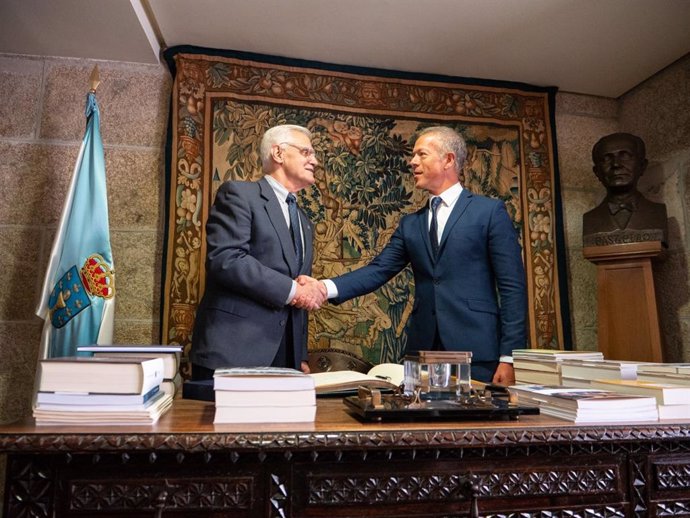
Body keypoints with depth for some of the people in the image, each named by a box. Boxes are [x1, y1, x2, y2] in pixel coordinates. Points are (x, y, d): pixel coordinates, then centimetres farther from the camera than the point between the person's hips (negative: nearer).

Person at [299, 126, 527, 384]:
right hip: (422, 351, 4)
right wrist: (325, 287, -13)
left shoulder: (490, 211, 0)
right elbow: (378, 271, 4)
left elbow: (512, 287, -4)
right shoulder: (410, 224, 14)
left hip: (476, 353, -4)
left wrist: (508, 358, -9)